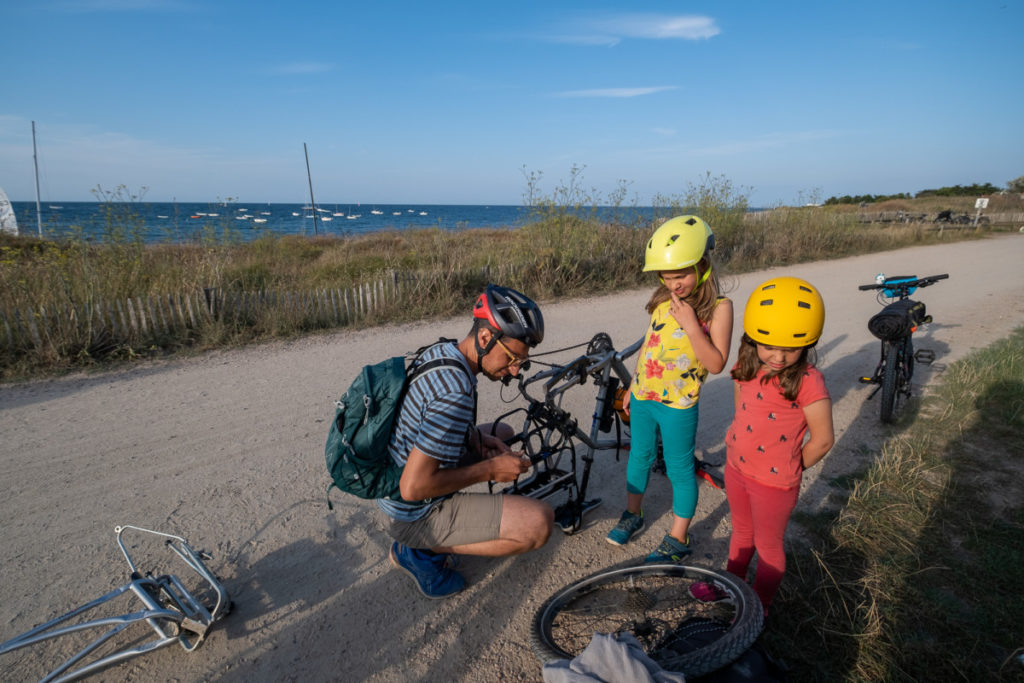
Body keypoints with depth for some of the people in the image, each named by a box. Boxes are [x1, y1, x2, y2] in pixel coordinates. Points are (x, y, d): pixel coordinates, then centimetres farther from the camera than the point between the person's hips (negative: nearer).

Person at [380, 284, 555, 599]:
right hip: (413, 515, -9)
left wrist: (476, 437, -2)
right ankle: (421, 551, -3)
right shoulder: (456, 393, -32)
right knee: (540, 523, -21)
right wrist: (490, 470, -22)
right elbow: (413, 487, -32)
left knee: (503, 432, 22)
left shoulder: (439, 351, -3)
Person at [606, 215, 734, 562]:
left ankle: (678, 539, 26)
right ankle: (633, 514, 40)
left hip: (678, 404, -5)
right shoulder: (662, 300, 2)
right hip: (642, 396, 5)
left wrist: (691, 326, -28)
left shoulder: (718, 307, -13)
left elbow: (716, 363, -18)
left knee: (679, 469, 9)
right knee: (639, 456, 19)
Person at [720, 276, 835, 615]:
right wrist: (738, 447, 8)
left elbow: (822, 439, -17)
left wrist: (789, 468, -5)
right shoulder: (746, 367, -6)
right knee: (741, 531, 27)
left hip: (774, 481, -5)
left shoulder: (808, 381, -24)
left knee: (768, 544, 17)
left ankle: (761, 604, 39)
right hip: (736, 467, 6)